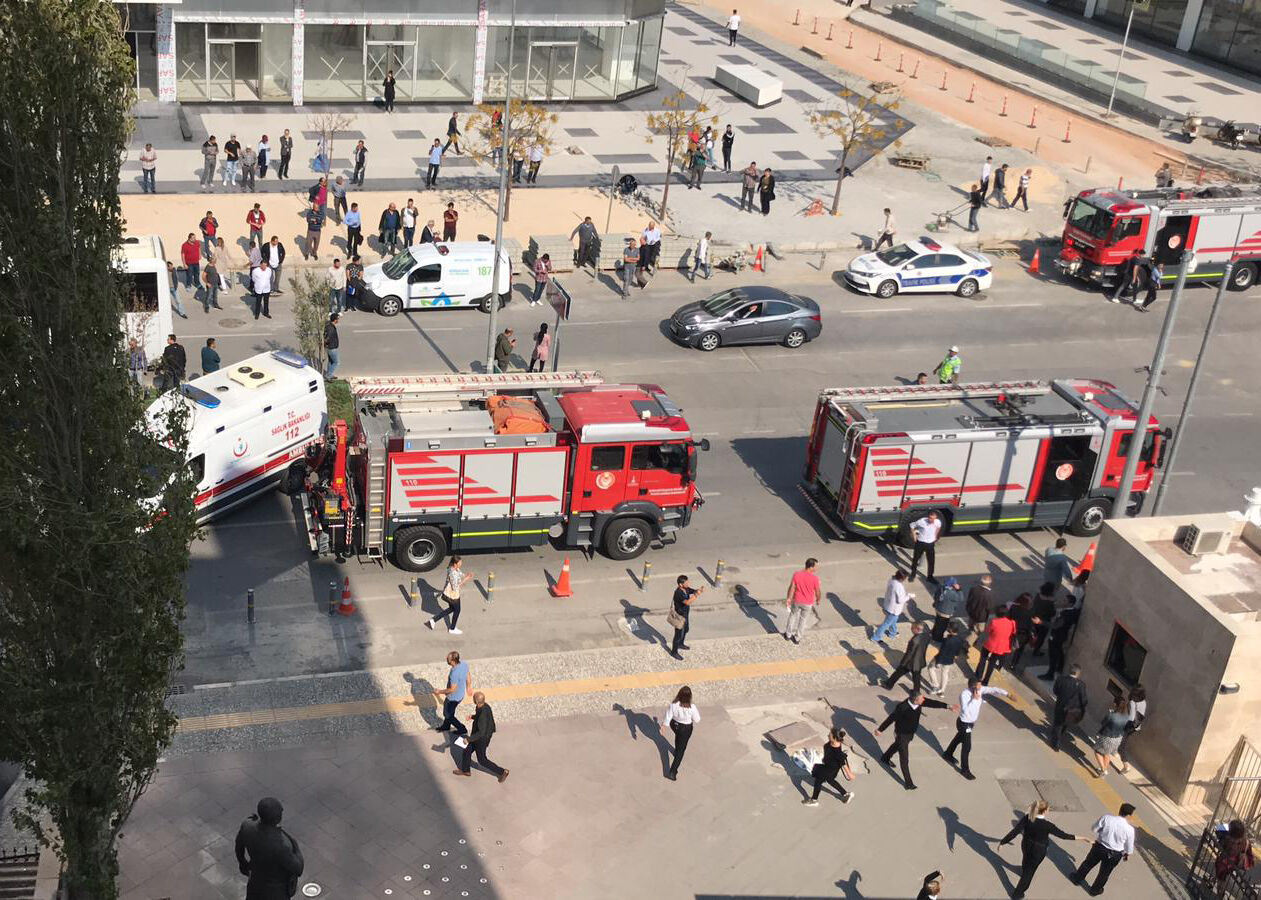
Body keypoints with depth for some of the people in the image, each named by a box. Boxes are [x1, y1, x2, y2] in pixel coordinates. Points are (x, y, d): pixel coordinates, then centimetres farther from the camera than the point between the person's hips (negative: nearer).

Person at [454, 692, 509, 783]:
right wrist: (472, 716, 2)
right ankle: (465, 770, 46)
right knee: (467, 751, 24)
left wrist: (469, 739, -23)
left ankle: (502, 772, 23)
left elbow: (481, 732, -34)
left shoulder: (483, 714, -40)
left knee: (482, 760, 12)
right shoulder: (485, 705, -12)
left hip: (481, 740, -9)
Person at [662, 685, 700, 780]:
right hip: (686, 728, -3)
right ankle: (672, 772, 13)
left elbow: (668, 716, -12)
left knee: (678, 736, 38)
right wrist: (697, 712, 6)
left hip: (674, 725, 3)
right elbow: (697, 719, -15)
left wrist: (664, 726, 5)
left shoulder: (673, 704, -25)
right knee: (681, 749, 12)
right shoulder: (691, 708, -32)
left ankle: (677, 752, 66)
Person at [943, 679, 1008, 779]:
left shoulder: (980, 689, -13)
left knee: (959, 738, 28)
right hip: (964, 723, -8)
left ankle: (947, 754, 52)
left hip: (971, 722, 8)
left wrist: (1007, 694, -29)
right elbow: (965, 711, -39)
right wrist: (974, 699, -39)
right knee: (967, 747, 2)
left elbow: (993, 690, -17)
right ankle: (965, 770, 19)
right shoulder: (964, 695, -32)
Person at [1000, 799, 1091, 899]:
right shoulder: (1047, 825, -33)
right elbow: (1063, 835, -26)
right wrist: (1083, 838, -18)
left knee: (1027, 862, 36)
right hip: (1038, 851, -4)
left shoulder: (1027, 818, -21)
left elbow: (1015, 831, -20)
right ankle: (1017, 894, 29)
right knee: (1029, 871, 16)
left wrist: (1003, 842, -11)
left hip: (1026, 846, 4)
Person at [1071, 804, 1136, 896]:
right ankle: (1095, 890, 43)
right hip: (1114, 855, -1)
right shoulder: (1129, 829, -22)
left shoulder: (1106, 818, -19)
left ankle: (1077, 878, 47)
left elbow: (1095, 828, -5)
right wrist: (1128, 854, 14)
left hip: (1099, 847, 1)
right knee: (1104, 873, 23)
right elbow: (1129, 846, -7)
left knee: (1088, 863, 27)